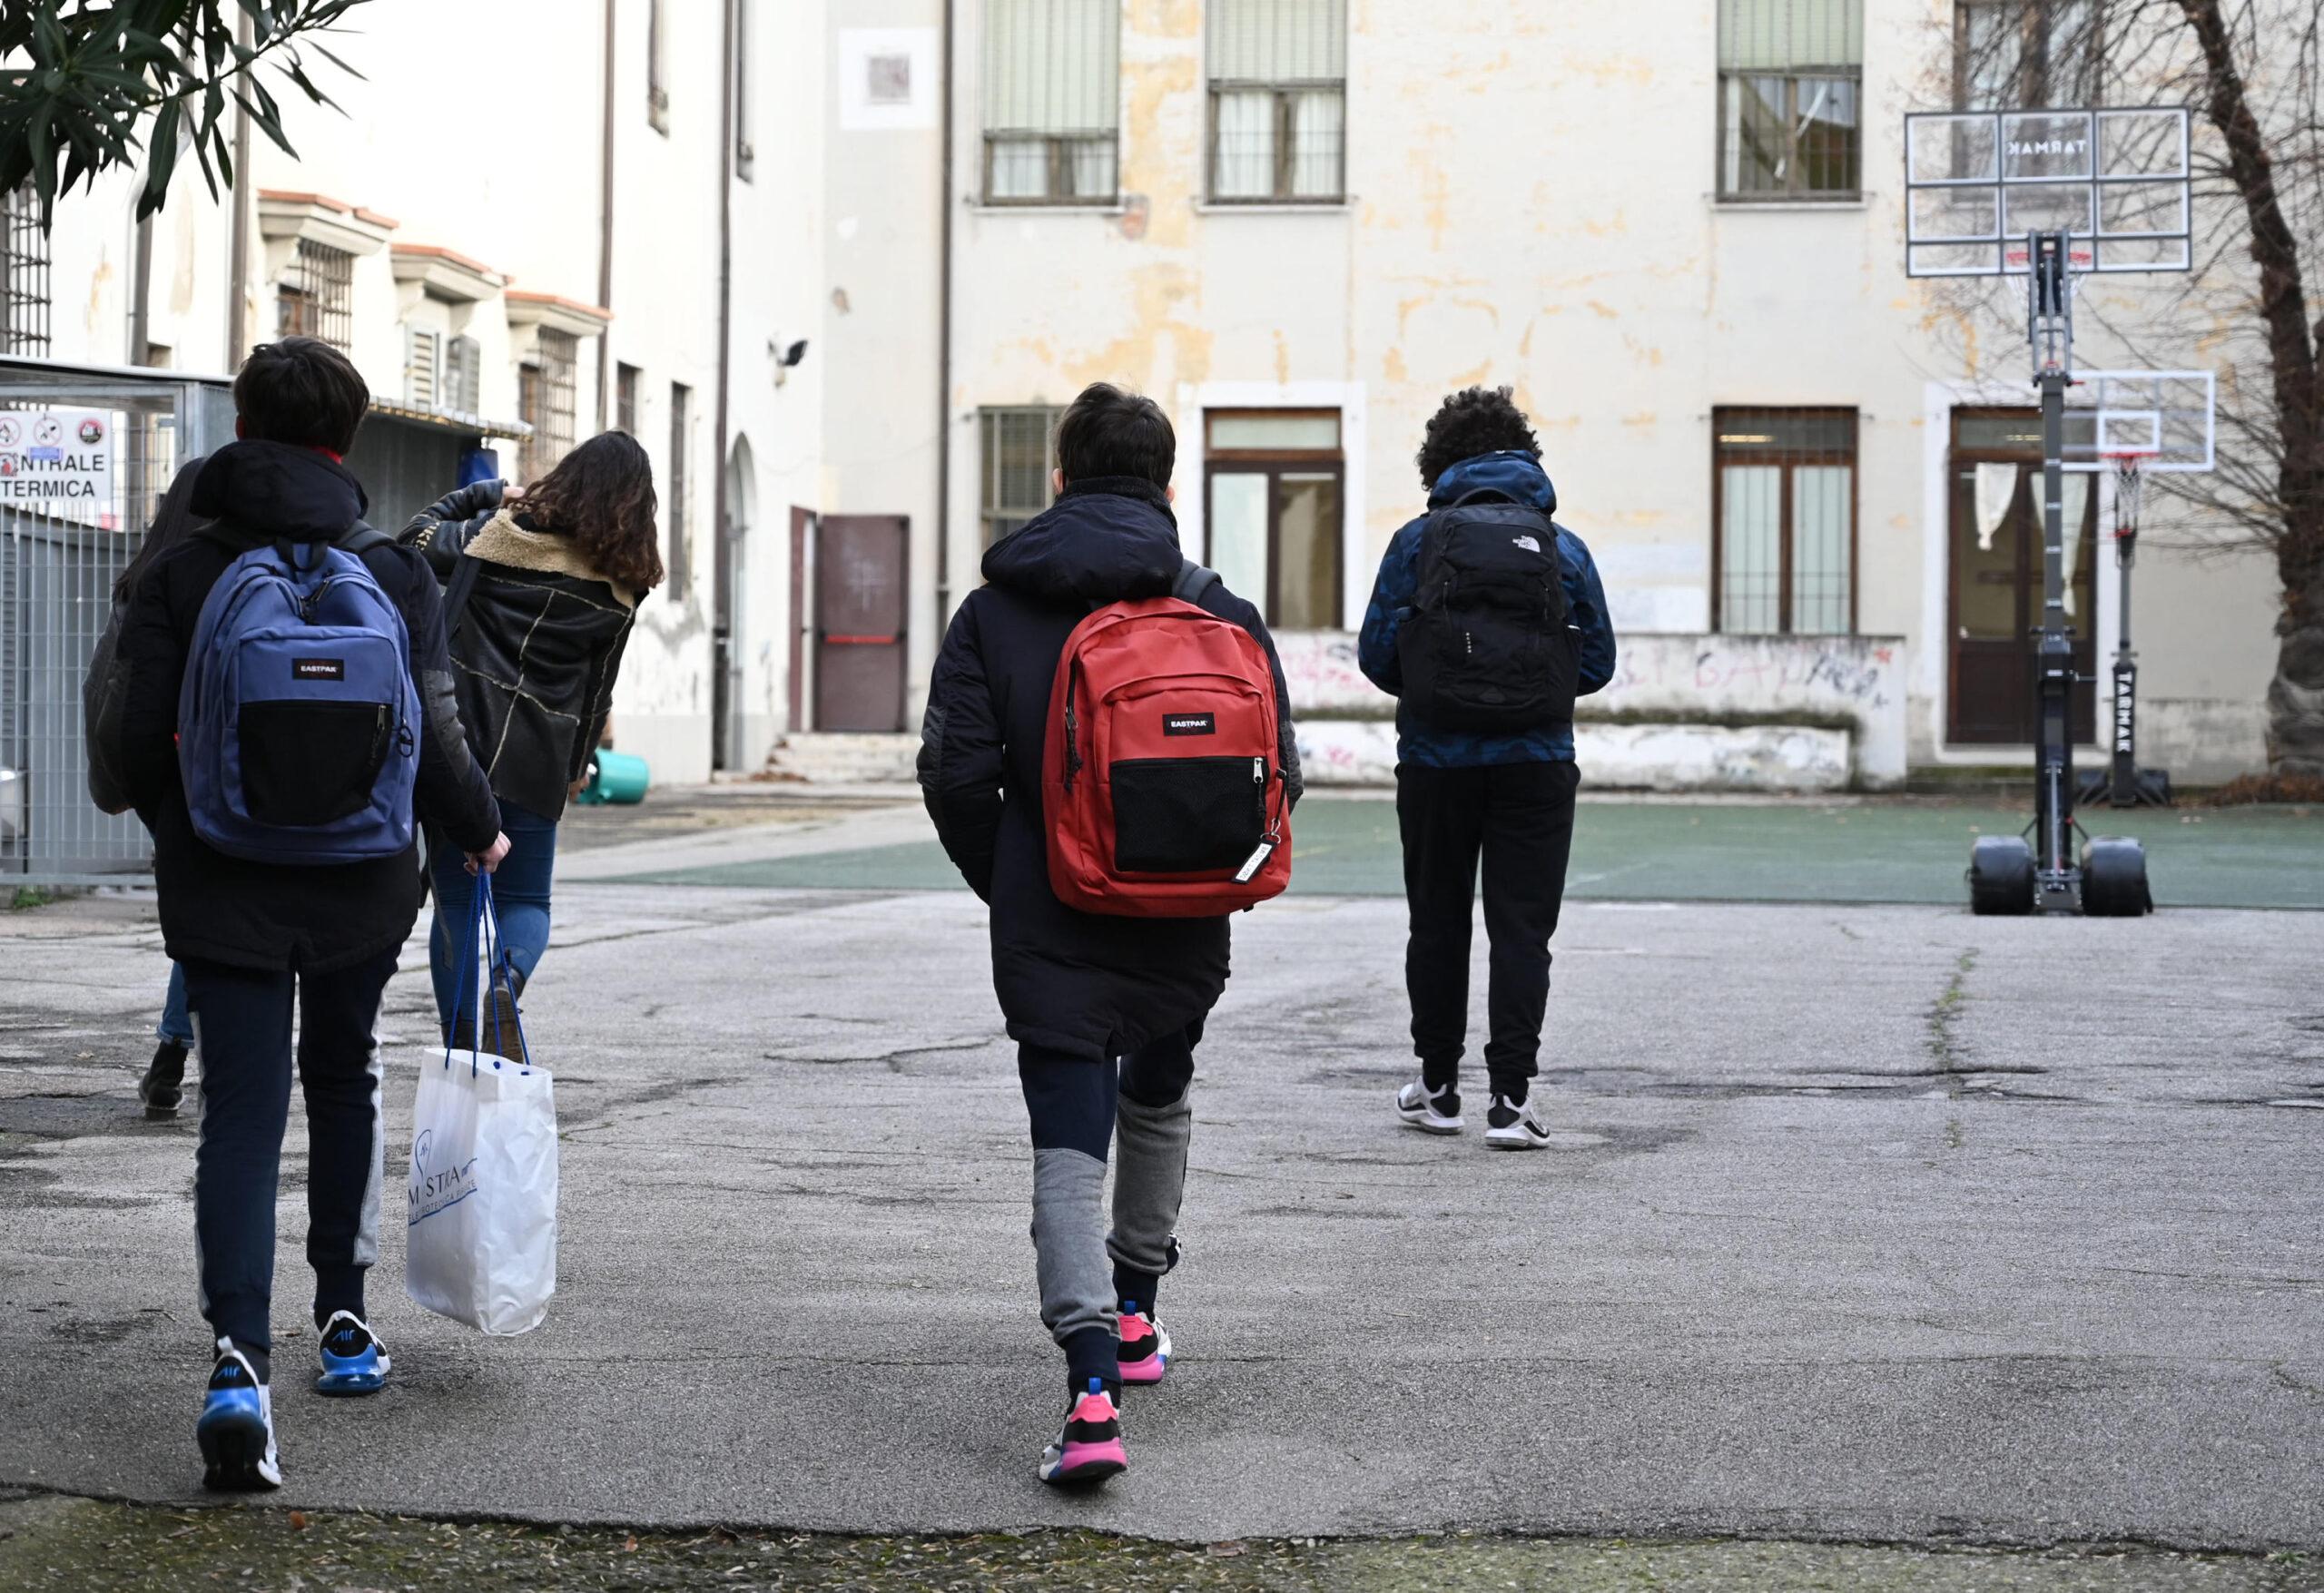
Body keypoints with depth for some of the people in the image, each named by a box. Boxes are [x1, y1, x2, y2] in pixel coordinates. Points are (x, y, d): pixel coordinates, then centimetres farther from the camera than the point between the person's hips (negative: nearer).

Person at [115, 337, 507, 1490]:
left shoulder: (177, 576, -6)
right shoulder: (395, 574, -5)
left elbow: (141, 745, -7)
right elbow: (435, 742, -7)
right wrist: (481, 831, 13)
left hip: (221, 889, -1)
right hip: (360, 887, 1)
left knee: (242, 1110, -2)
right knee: (342, 1081, 23)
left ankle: (238, 1358, -20)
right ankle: (343, 1317, 31)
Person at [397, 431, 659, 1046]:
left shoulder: (502, 532, -2)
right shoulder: (619, 583, 2)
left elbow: (417, 540, 12)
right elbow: (597, 689, 6)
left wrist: (488, 493, 21)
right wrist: (574, 772, 16)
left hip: (459, 738, 0)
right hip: (537, 759, 1)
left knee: (456, 898, 9)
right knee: (525, 898, 14)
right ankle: (507, 982, -18)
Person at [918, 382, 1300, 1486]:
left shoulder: (996, 611, -2)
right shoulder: (1222, 612, 0)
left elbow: (957, 773, -8)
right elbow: (1276, 770, -2)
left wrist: (1005, 887, 8)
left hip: (1050, 931, -2)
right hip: (1182, 934, 2)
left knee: (1069, 1148, -4)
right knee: (1158, 1101, 28)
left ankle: (1093, 1390, -21)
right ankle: (1135, 1312, 41)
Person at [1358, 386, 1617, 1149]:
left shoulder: (1418, 541, -2)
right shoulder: (1562, 546, 2)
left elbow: (1378, 654, -5)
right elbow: (1598, 663, 4)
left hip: (1437, 763, 0)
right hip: (1536, 763, 0)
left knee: (1438, 923, 13)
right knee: (1522, 928, 1)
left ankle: (1438, 1085, 20)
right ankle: (1511, 1096, -6)